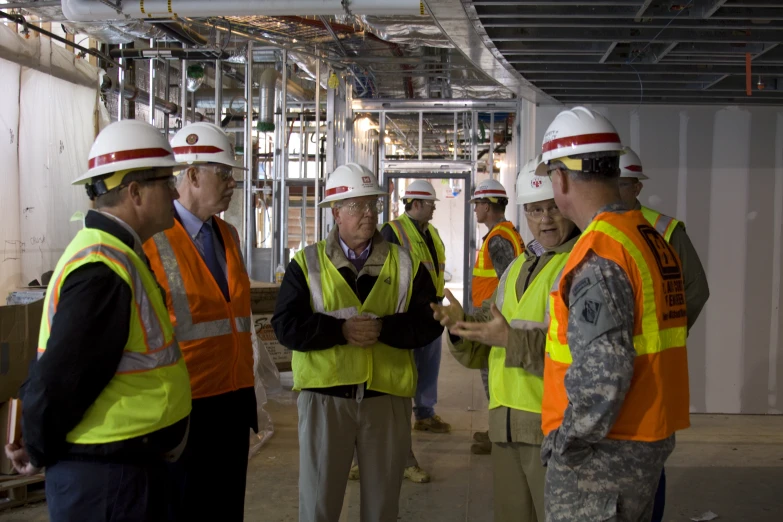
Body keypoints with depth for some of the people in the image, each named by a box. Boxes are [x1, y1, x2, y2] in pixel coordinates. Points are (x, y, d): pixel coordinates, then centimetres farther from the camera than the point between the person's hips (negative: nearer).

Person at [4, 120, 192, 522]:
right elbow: (57, 381, -23)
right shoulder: (105, 270, -22)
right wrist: (39, 453, -6)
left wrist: (37, 445, 12)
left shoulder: (113, 255, 11)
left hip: (125, 467, 9)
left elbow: (54, 368, 15)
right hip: (108, 478, -9)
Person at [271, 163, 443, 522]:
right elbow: (286, 326, -7)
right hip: (324, 396, -1)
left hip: (387, 397, 1)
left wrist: (383, 328, -17)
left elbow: (429, 322, -2)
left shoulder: (405, 264, 5)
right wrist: (340, 330, -18)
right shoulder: (307, 263, 2)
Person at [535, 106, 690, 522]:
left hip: (603, 455, -9)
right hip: (650, 440, 9)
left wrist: (564, 444, -13)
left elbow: (601, 375, -26)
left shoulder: (599, 255, -21)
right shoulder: (653, 240, 6)